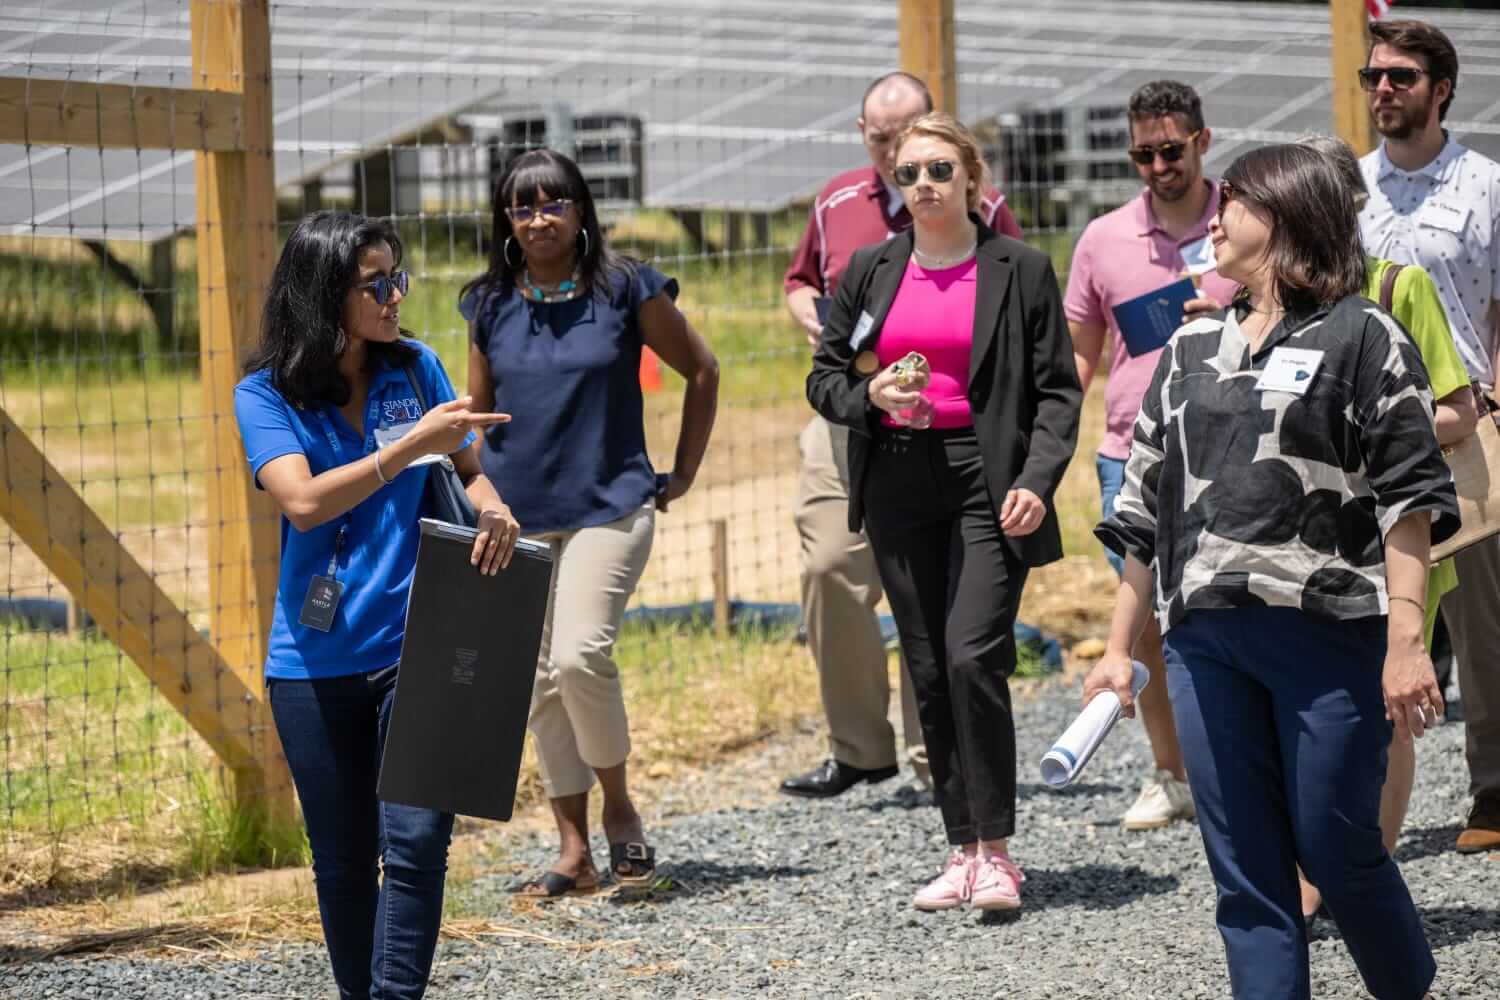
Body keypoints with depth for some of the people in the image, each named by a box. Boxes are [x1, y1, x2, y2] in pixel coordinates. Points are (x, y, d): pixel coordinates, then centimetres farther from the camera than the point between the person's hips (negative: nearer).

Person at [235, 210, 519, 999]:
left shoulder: (414, 369, 4)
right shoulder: (266, 395, -5)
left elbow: (465, 470, 12)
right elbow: (304, 502, -19)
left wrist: (491, 507, -12)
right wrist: (413, 445, -26)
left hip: (414, 646, 1)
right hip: (316, 660, -1)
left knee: (415, 841, -13)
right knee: (344, 860, 10)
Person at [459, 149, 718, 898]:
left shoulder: (627, 290, -3)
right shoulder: (490, 304, 6)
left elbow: (701, 371, 9)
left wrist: (683, 472, 8)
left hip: (609, 506, -4)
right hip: (515, 517, 4)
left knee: (580, 654, -22)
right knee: (540, 681, 4)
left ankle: (618, 806, 1)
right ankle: (573, 850, 12)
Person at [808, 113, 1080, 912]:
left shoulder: (1020, 270, 1)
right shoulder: (871, 271, 11)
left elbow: (1058, 389, 0)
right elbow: (824, 378, 15)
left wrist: (1038, 480, -13)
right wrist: (872, 395, -7)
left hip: (986, 484, -4)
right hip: (898, 484, 4)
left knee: (973, 658, -17)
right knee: (929, 674, 6)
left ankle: (996, 851, -7)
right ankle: (963, 852, 13)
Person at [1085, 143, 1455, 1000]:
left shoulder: (1363, 337, 0)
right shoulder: (1193, 350, 18)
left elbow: (1409, 497, -6)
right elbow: (1147, 507, 21)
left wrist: (1406, 641, -15)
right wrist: (1120, 646, 18)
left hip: (1329, 636, -5)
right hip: (1206, 640, 5)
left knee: (1337, 850, 0)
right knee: (1244, 867, 3)